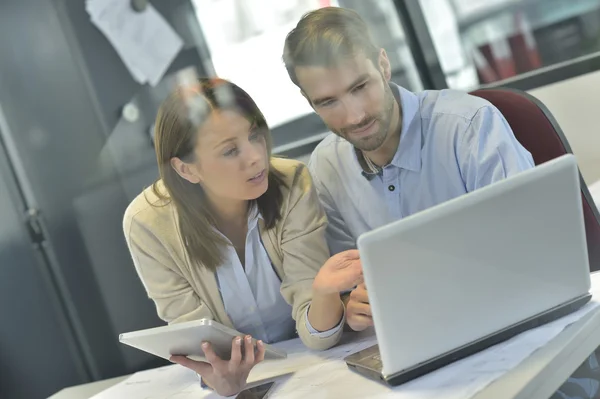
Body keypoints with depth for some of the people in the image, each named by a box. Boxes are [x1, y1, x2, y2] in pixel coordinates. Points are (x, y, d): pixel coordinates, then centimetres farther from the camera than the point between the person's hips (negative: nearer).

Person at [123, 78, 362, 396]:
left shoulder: (293, 185, -17)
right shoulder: (147, 223, -16)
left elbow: (317, 337, -18)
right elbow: (197, 338, -11)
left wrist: (323, 292, -39)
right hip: (238, 373, 1)